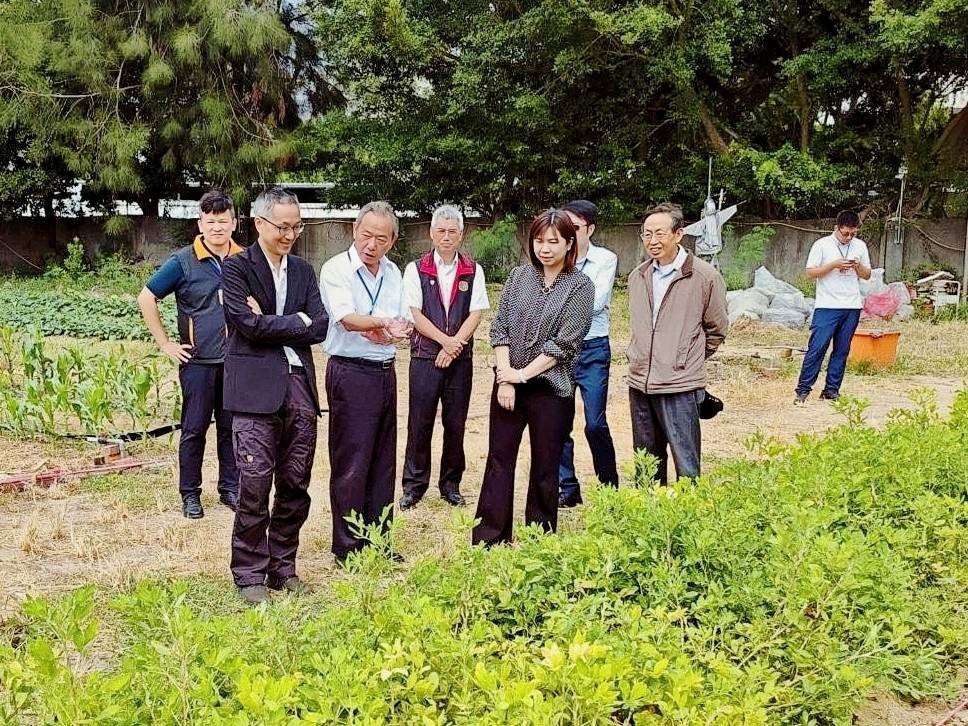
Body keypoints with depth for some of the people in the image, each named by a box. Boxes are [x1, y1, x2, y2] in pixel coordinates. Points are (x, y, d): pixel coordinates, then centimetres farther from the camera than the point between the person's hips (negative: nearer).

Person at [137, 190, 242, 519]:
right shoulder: (183, 262, -7)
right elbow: (146, 299, -4)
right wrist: (166, 344, -6)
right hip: (198, 360, -3)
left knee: (232, 427, 11)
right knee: (194, 429, 5)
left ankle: (230, 488, 23)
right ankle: (190, 494, 16)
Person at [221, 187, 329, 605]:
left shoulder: (303, 271, 15)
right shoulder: (237, 267, -1)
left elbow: (321, 328, 4)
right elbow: (250, 324, -14)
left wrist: (271, 325, -6)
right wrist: (298, 322, -4)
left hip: (299, 386, 5)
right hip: (256, 389, -5)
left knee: (295, 485, 9)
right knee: (254, 486, -4)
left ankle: (283, 566, 22)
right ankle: (250, 575, 8)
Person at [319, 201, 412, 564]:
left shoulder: (393, 273, 10)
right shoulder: (336, 269, -10)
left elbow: (403, 326, 10)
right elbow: (347, 318, -25)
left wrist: (392, 331, -12)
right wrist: (384, 324, -40)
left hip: (385, 372, 7)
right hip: (350, 373, -7)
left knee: (382, 462, 12)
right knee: (351, 465, -2)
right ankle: (348, 549, 8)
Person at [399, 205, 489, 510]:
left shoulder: (473, 271, 5)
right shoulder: (416, 269, 2)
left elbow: (475, 314, -1)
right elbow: (414, 313, -4)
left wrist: (454, 346, -12)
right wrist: (446, 341, -13)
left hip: (460, 358, 1)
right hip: (425, 356, -1)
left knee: (455, 423, 6)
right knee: (420, 422, 1)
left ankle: (451, 484, 17)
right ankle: (414, 485, 11)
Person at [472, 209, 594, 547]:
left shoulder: (580, 287, -6)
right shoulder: (519, 276, 5)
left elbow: (565, 342, -11)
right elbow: (499, 328, 2)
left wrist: (523, 374, -12)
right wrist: (505, 378, -7)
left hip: (551, 388, -3)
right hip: (508, 384, 3)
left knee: (545, 469, 6)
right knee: (498, 461, 6)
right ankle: (489, 541, 14)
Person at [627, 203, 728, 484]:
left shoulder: (705, 276, -8)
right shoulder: (637, 276, 8)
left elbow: (716, 328, 4)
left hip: (680, 386, -5)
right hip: (639, 383, 6)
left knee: (686, 465, -1)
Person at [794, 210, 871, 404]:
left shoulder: (860, 246, 11)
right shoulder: (822, 245, -1)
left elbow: (867, 275, 15)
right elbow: (810, 272, -4)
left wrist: (858, 266, -6)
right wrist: (834, 265, -15)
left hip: (852, 307, 4)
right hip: (827, 306, -4)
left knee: (842, 350, 5)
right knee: (817, 348, -9)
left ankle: (831, 390, 11)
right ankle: (803, 390, -5)